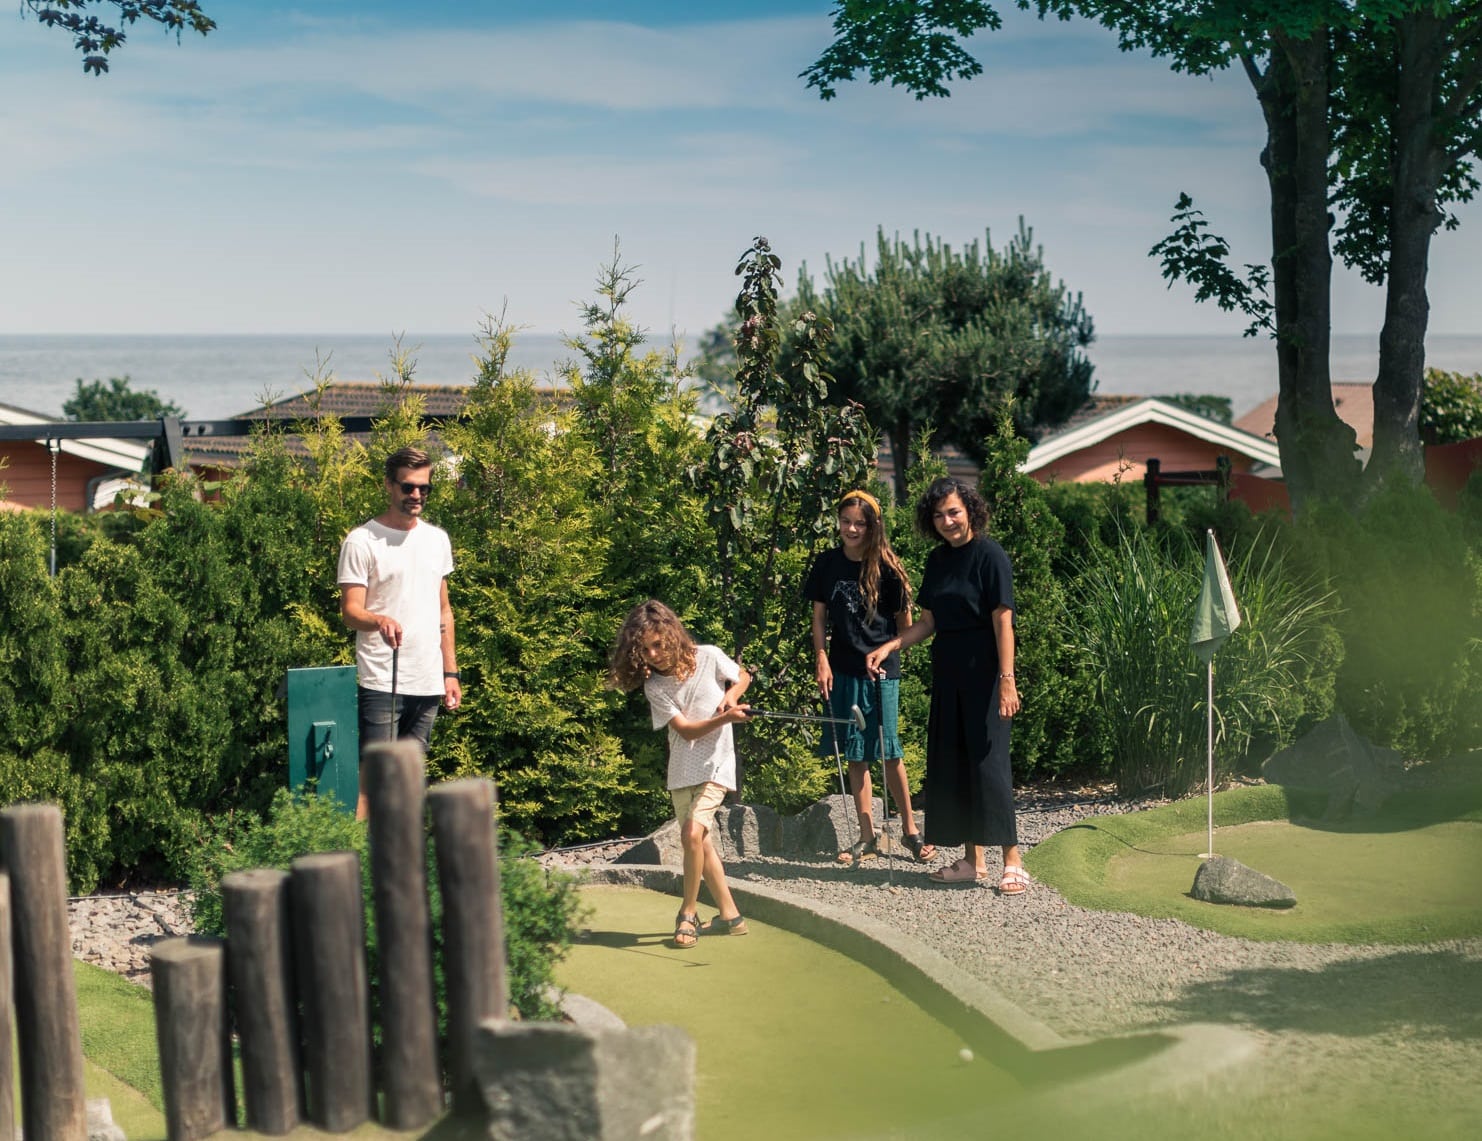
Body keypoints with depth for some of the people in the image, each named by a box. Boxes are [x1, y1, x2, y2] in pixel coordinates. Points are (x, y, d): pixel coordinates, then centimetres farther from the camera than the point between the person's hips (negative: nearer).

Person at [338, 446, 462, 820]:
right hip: (381, 682, -6)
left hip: (428, 683, 6)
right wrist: (379, 620, -33)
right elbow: (350, 612, -11)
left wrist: (451, 672, 15)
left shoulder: (437, 539, 14)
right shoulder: (362, 541, -5)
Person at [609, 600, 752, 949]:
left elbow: (743, 677, 10)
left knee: (693, 833, -21)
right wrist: (724, 718, -30)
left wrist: (731, 695, -11)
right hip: (681, 771, 4)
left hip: (715, 765, -4)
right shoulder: (653, 686, -7)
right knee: (701, 843, 10)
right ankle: (729, 916, 23)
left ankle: (688, 912, -6)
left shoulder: (708, 658, -10)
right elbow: (685, 729, -15)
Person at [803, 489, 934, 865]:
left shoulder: (885, 567, -6)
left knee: (888, 751, -1)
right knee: (855, 754, 6)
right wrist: (821, 660, 1)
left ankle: (909, 829, 13)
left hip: (881, 669, -3)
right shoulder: (827, 564, 3)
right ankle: (867, 836, 13)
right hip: (842, 669, 3)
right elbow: (819, 616, 8)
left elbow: (904, 622, 2)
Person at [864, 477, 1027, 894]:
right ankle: (972, 860, 15)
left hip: (982, 670, -7)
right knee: (950, 763, 7)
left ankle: (1013, 862, -5)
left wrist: (1007, 679, -20)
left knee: (988, 759, -9)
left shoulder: (989, 555, -10)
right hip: (947, 669, 7)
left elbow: (1002, 620, -14)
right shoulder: (938, 560, 11)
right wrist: (888, 647, 1)